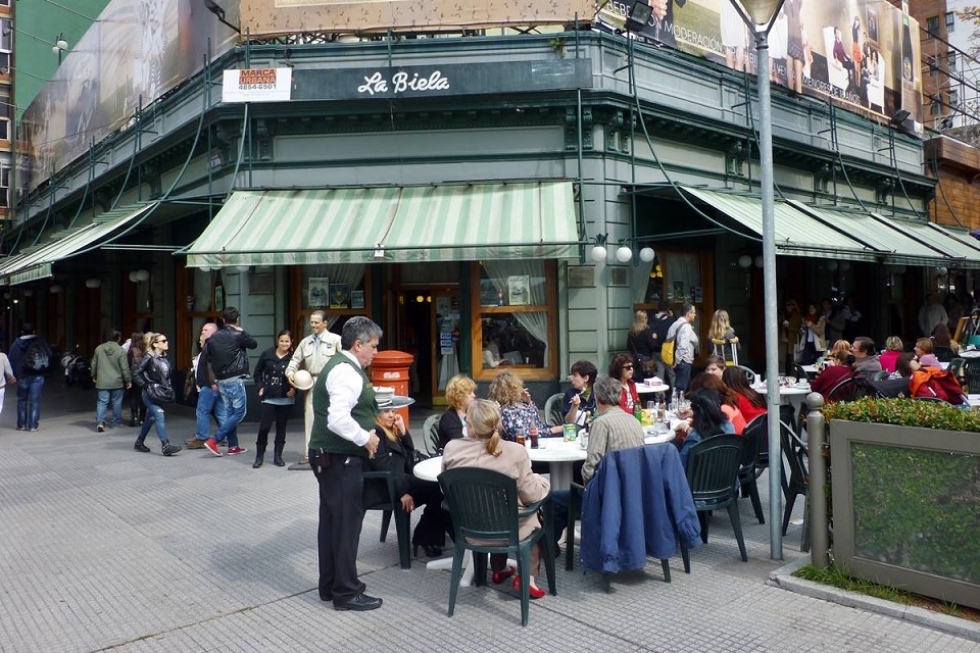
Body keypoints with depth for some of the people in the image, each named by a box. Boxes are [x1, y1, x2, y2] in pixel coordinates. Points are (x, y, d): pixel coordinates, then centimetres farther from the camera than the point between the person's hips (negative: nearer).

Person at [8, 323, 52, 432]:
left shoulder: (17, 344, -2)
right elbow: (49, 356, 3)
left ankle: (21, 425, 15)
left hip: (23, 376, 0)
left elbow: (12, 361, -1)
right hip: (38, 376, 0)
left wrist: (16, 375, 6)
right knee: (34, 401, 2)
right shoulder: (41, 342, 0)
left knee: (22, 400, 12)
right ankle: (33, 425, 0)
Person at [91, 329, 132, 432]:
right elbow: (125, 367, -10)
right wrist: (128, 380, -1)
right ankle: (116, 422, 18)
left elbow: (94, 364, 11)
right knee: (117, 403, 10)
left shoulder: (99, 348, 2)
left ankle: (100, 422, -13)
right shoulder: (120, 350, -11)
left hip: (102, 382, 3)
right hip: (117, 381, -3)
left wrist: (94, 376, 26)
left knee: (102, 402, 3)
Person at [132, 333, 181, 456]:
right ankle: (165, 446, -20)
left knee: (150, 418, 15)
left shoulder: (165, 358, 9)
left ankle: (139, 443, 29)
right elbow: (136, 374, -12)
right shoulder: (149, 358, -12)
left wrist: (169, 389, 10)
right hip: (150, 394, -7)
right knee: (160, 417, -16)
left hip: (160, 394, 7)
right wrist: (146, 387, -17)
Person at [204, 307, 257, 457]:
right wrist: (243, 332, 6)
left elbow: (206, 356, 7)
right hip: (235, 379, -7)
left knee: (230, 412, 14)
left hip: (220, 380, 7)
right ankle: (214, 440, -9)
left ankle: (233, 446, 17)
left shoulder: (214, 336, 6)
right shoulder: (237, 335, -12)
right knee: (239, 412, -1)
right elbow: (254, 344, 1)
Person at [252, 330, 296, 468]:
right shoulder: (267, 354, -1)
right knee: (264, 427, -2)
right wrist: (260, 387, -1)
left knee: (281, 427, 9)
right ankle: (259, 456, 12)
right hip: (268, 397, 0)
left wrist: (295, 388, -13)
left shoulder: (293, 358, -5)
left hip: (285, 398, 0)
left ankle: (278, 456, 19)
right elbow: (257, 372, 8)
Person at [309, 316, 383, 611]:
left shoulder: (339, 365, 14)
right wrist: (366, 438, -18)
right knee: (346, 523, -1)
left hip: (331, 456, 11)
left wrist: (367, 428, 9)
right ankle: (346, 593, 11)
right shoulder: (346, 371, -20)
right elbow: (338, 420, -31)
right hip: (340, 459, -11)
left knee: (331, 520, 17)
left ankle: (329, 586, 29)